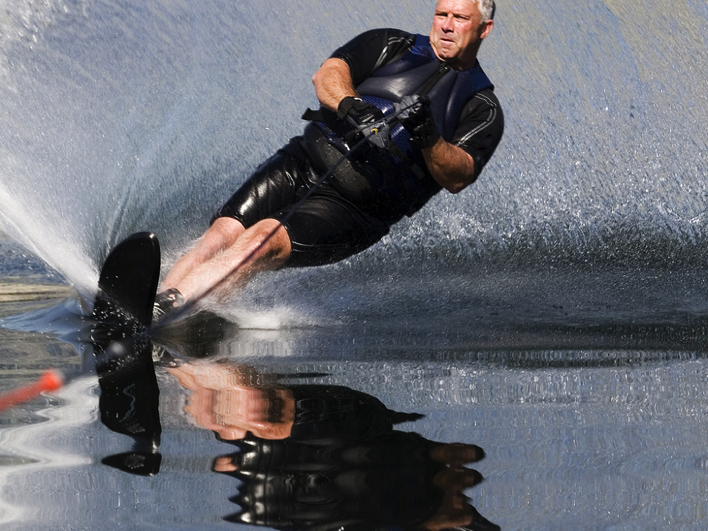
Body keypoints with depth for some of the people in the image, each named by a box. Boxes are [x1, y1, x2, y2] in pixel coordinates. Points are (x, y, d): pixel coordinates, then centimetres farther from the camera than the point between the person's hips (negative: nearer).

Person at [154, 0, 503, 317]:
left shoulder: (483, 110, 8)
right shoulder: (389, 45, 15)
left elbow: (457, 179, -6)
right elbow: (328, 74, -2)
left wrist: (428, 136, -25)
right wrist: (348, 103, -25)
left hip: (357, 203, -3)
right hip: (303, 163, 3)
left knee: (264, 240, -26)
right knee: (222, 235, -18)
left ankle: (162, 312, -41)